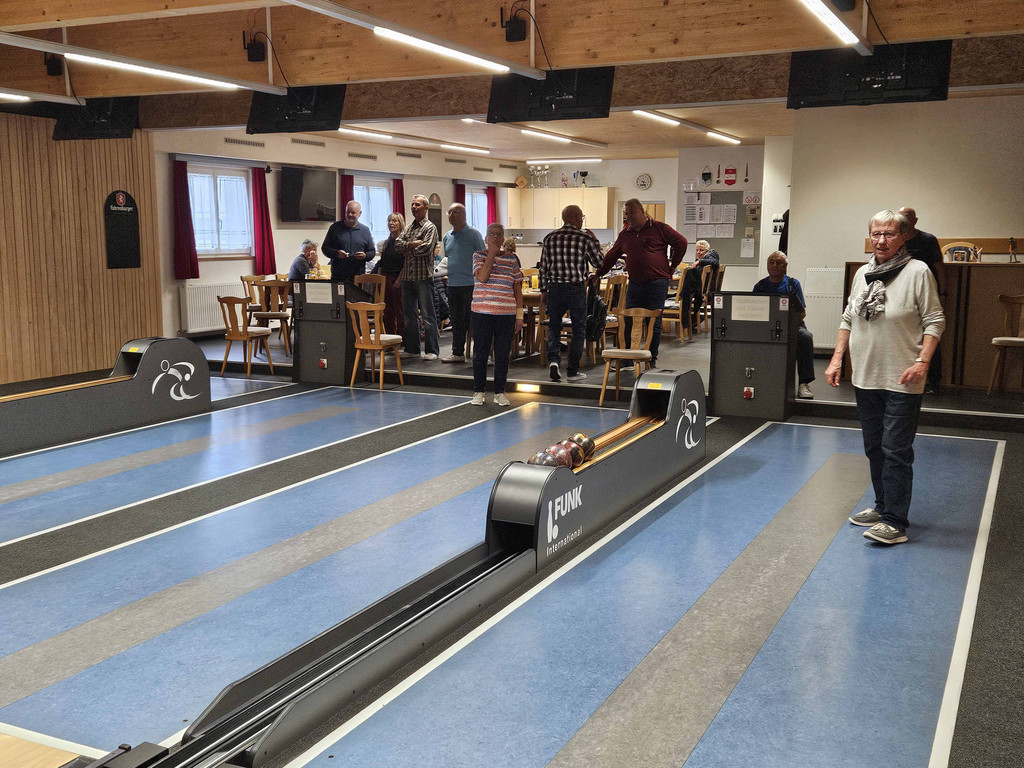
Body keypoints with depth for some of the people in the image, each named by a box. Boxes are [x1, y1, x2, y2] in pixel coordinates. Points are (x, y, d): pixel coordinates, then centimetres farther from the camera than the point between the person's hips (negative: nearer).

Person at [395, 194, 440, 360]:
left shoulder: (430, 227, -4)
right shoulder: (408, 227, 17)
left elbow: (426, 248, -17)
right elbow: (397, 245, 5)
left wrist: (408, 250, -4)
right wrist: (412, 244, -11)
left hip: (423, 276, -7)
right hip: (407, 276, 7)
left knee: (427, 314, -4)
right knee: (409, 314, 10)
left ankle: (432, 350, -1)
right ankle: (411, 348, 18)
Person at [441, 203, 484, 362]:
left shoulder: (473, 234, -4)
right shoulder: (447, 236, 15)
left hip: (470, 284, -6)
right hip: (452, 284, 6)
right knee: (456, 321, 10)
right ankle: (457, 353, 18)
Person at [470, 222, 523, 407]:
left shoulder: (511, 258, 9)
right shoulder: (479, 256, 4)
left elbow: (517, 288, 10)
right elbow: (482, 277, -15)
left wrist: (519, 315, 5)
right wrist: (491, 254, -9)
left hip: (506, 313, 1)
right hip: (482, 312, -1)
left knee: (502, 355, 5)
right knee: (480, 353, 5)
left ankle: (499, 392, 15)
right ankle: (478, 391, 17)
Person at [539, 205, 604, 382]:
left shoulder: (550, 238, 2)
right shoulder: (585, 237, -6)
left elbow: (543, 267, 4)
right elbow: (599, 262, 3)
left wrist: (544, 291, 13)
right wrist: (594, 241, 14)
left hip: (555, 288, 3)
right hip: (577, 289, -2)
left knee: (553, 326, 17)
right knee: (579, 330, 9)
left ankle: (553, 359, -6)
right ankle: (572, 371, 11)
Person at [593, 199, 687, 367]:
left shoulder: (659, 228, -1)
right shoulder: (625, 234, 14)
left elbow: (680, 242, 1)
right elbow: (611, 256, 24)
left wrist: (673, 265, 3)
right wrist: (598, 274, 25)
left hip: (656, 283, -5)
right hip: (634, 284, 5)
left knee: (654, 324, 0)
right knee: (629, 323, 3)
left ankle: (652, 360, 9)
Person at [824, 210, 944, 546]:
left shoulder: (917, 272, -8)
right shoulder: (862, 273, 10)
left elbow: (934, 322, -8)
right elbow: (848, 319, 17)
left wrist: (922, 361, -19)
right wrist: (837, 358, 10)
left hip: (901, 382, -7)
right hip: (865, 378, 7)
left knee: (896, 452, -6)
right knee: (874, 449, 16)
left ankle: (895, 522, -2)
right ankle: (882, 506, 29)